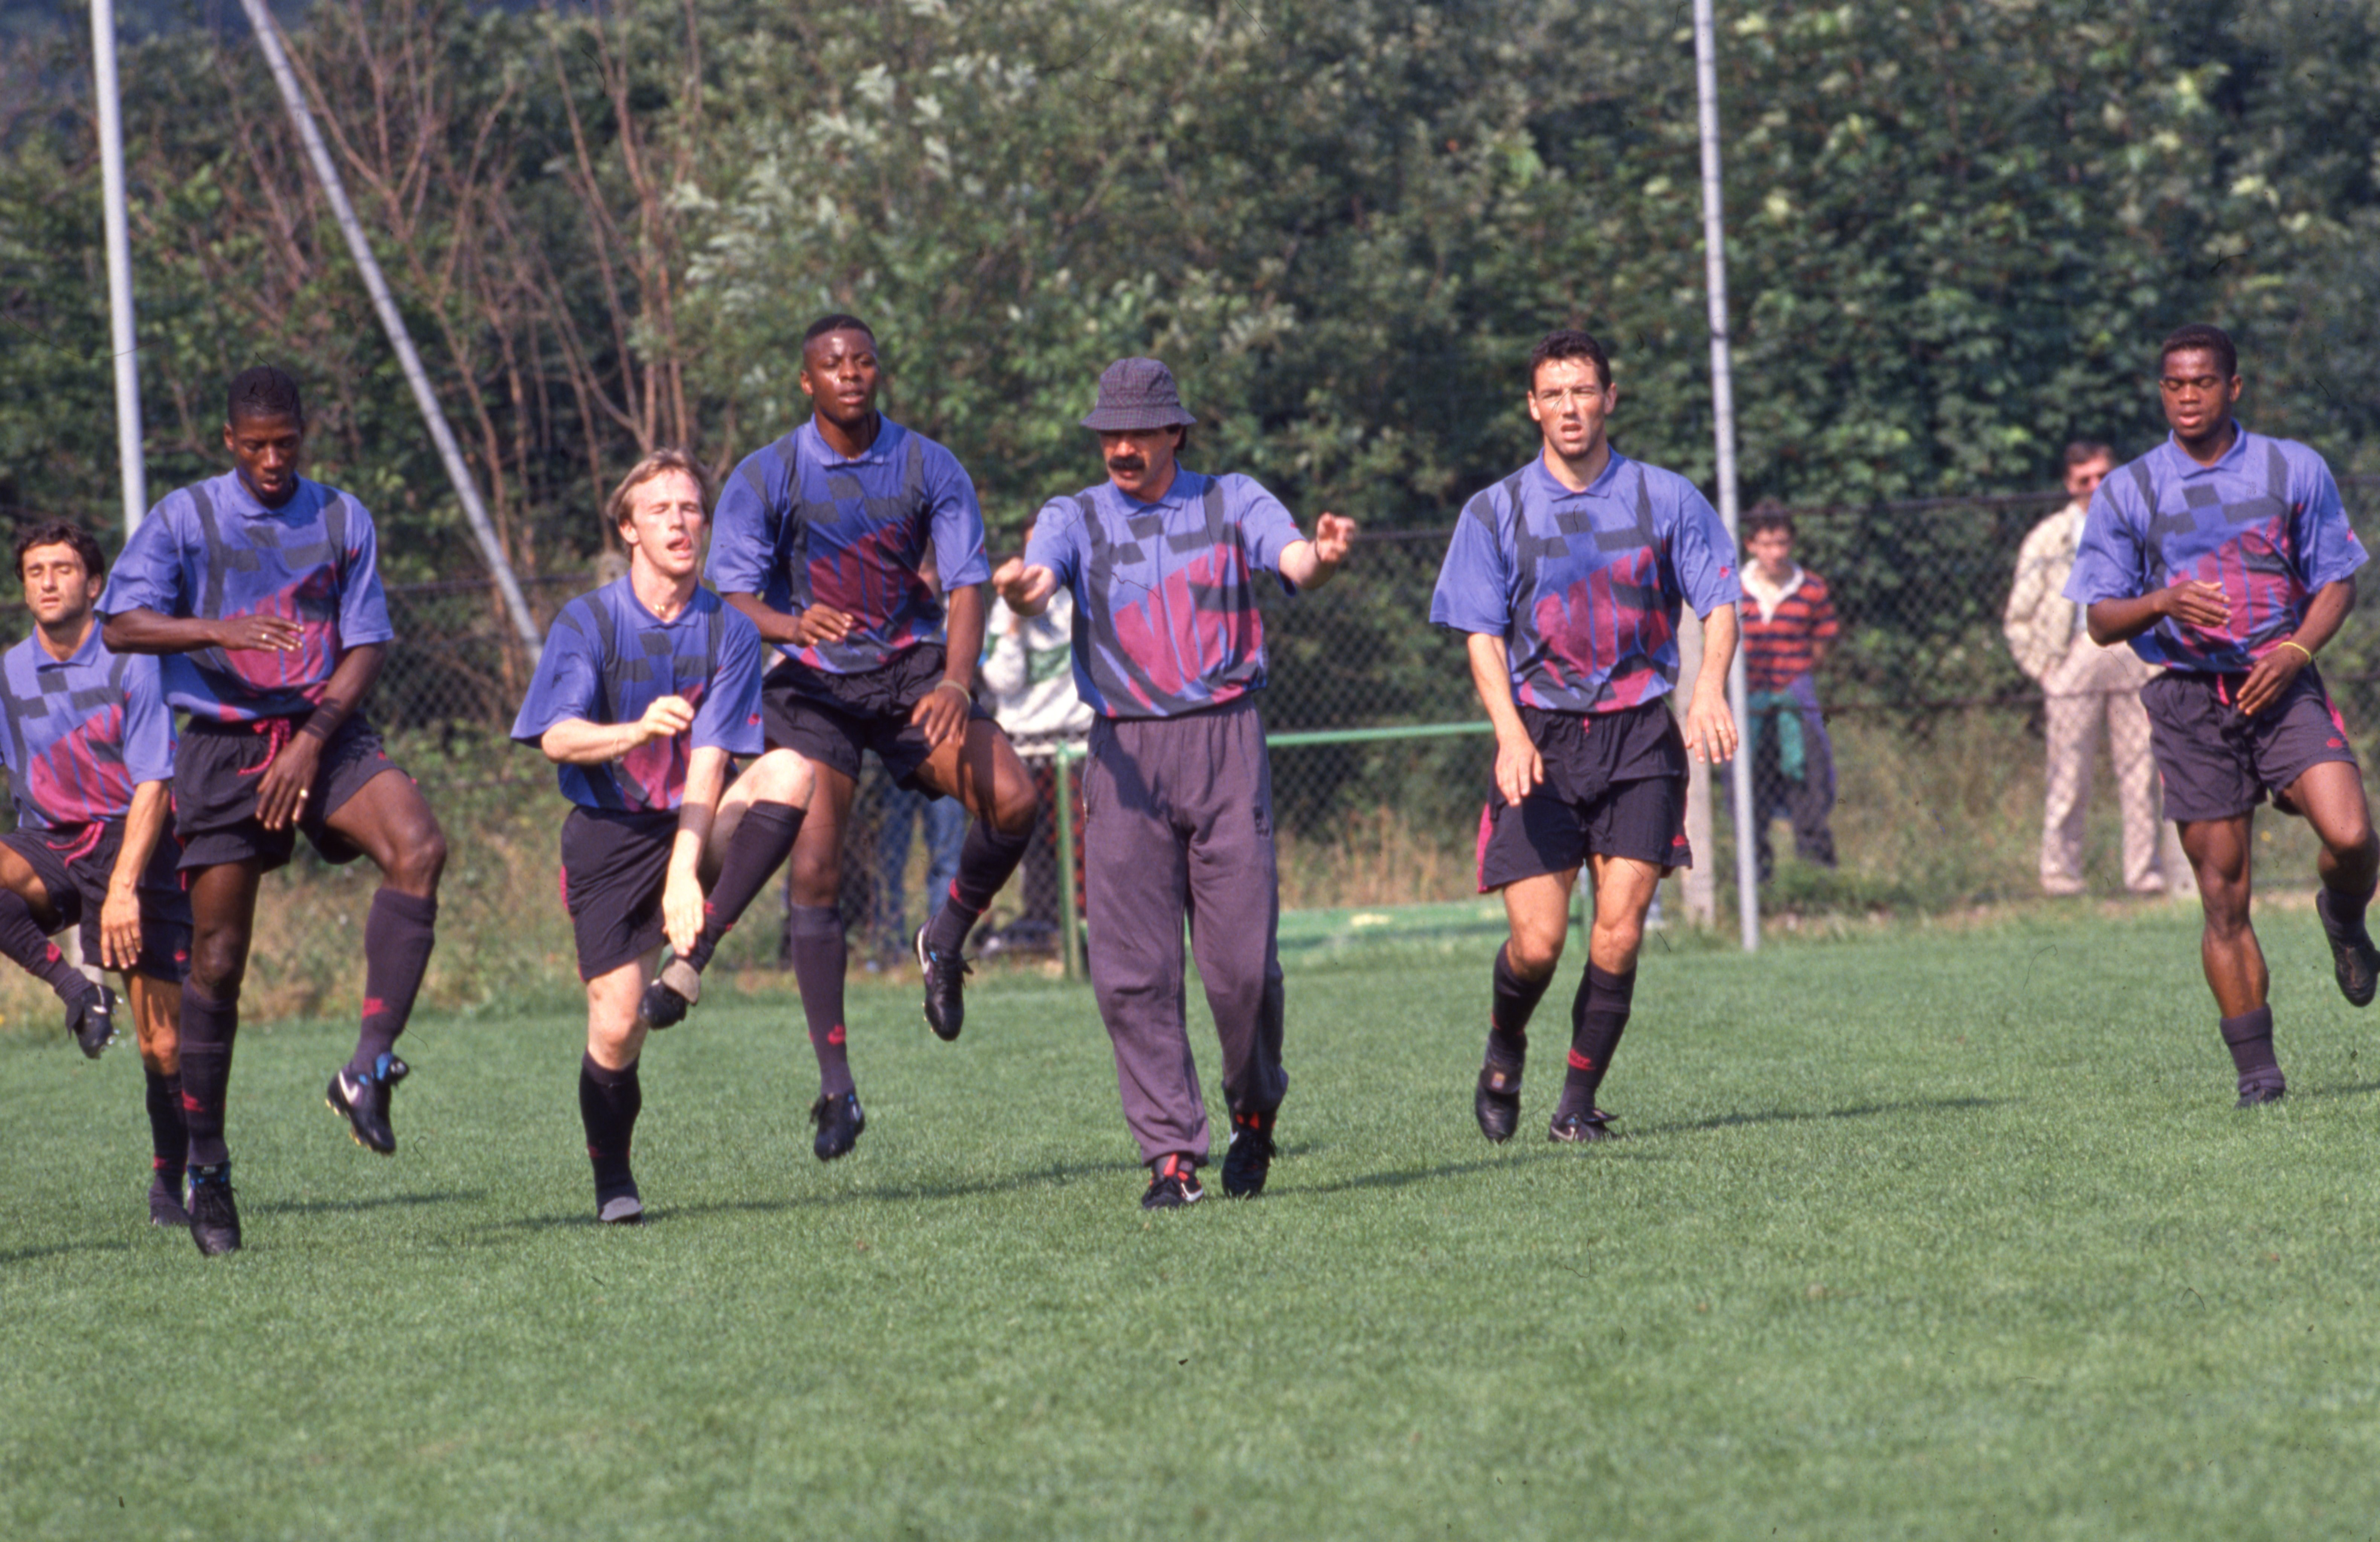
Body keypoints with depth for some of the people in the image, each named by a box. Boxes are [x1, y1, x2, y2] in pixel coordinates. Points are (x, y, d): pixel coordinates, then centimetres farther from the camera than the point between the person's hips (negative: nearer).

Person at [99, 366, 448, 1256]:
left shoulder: (343, 521, 7)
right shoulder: (186, 519, 1)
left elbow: (366, 647, 5)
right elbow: (121, 624, -11)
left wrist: (313, 740, -10)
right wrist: (223, 629, -27)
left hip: (327, 732, 2)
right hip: (224, 742, -2)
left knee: (418, 847, -28)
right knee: (217, 959, -3)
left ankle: (369, 1067, -28)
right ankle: (207, 1167, 9)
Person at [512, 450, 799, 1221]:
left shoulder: (728, 632, -2)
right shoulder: (587, 622, -5)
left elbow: (709, 760, -11)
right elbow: (556, 738, -19)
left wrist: (685, 874, -24)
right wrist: (638, 731, -40)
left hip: (696, 826, 1)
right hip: (609, 836, -1)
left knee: (790, 769, -28)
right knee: (617, 1026, -9)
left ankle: (698, 949, -28)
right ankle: (611, 1180, 17)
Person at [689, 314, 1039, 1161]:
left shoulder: (930, 468, -1)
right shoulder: (765, 478, -4)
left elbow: (967, 583, -6)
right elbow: (731, 597, -9)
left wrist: (957, 680, -25)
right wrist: (793, 624, -32)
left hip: (912, 671, 1)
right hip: (812, 681, -1)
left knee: (1011, 799, -22)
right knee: (815, 869, -13)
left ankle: (947, 940, 8)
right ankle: (836, 1085, -6)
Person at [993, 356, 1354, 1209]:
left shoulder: (1231, 502, 9)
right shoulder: (1076, 517, 10)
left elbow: (1295, 561, -9)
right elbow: (1040, 580, -11)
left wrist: (1325, 555, -35)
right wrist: (1018, 587, -36)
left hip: (1225, 739, -1)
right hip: (1125, 753, 1)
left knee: (1243, 962, -4)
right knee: (1133, 971, -6)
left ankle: (1255, 1113, 21)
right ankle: (1172, 1154, -1)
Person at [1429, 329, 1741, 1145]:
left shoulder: (1665, 497, 5)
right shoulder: (1496, 512, 4)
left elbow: (1719, 603, 4)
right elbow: (1482, 634, 1)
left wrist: (1710, 688, -16)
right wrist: (1510, 732, -15)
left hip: (1640, 735, 0)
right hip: (1541, 735, 0)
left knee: (1619, 930, -10)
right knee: (1537, 940, -8)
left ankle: (1579, 1101, 3)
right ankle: (1504, 1047, 24)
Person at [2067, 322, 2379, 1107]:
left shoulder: (2295, 470, 5)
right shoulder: (2126, 494, 4)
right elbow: (2101, 621, 4)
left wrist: (2296, 651, -9)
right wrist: (2162, 604, -17)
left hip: (2283, 685, 0)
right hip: (2190, 698, 0)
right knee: (2223, 898, -3)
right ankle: (2257, 1070, 5)